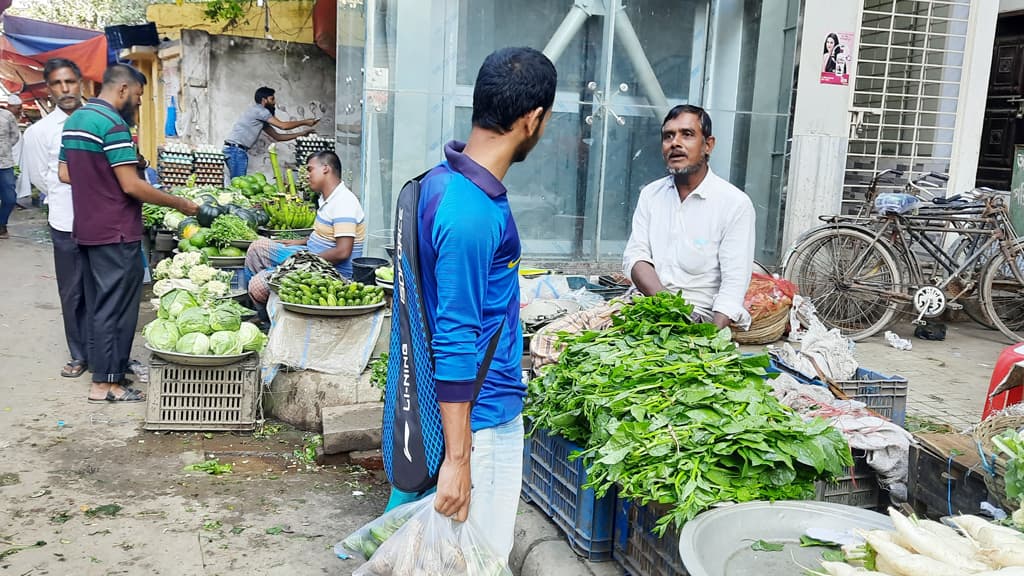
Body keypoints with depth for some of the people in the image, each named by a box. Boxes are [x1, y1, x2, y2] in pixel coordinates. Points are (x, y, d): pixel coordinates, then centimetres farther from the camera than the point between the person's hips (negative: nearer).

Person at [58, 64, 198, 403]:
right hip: (115, 233, -9)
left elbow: (65, 175, 16)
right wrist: (181, 204, -13)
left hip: (85, 229, 9)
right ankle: (106, 383, 4)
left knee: (97, 303, 16)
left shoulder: (74, 120, 12)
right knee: (116, 306, -2)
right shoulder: (113, 124, -17)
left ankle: (102, 369, 25)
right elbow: (132, 186, -21)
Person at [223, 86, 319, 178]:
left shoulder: (262, 120, 21)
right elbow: (283, 125, -10)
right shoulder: (258, 109, -8)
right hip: (236, 149, -10)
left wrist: (301, 133, 20)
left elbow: (277, 137, 22)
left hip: (238, 150, 10)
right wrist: (304, 122, 1)